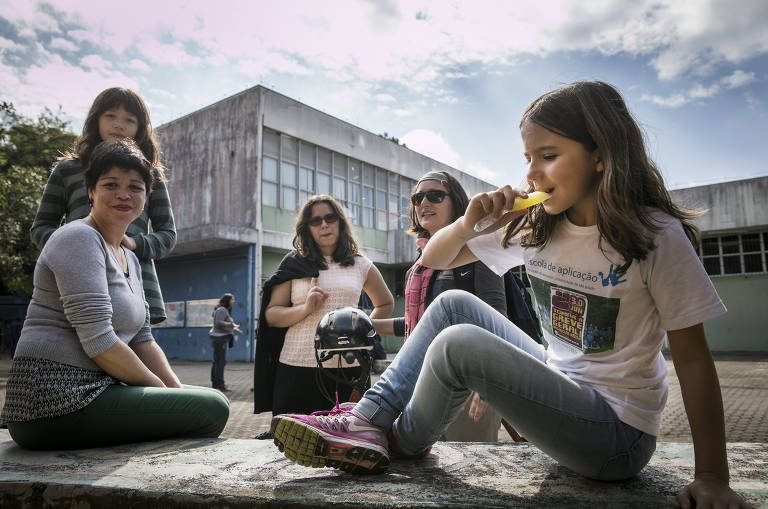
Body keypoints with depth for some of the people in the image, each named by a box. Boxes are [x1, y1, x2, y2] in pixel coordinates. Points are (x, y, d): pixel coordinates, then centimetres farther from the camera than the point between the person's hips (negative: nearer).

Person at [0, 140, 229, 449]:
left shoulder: (129, 259, 18)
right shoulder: (79, 238, -11)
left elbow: (142, 341, 16)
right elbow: (98, 341, -20)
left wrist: (178, 391, 3)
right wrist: (160, 389, -10)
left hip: (89, 393, 10)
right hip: (57, 403, -10)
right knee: (212, 408, -15)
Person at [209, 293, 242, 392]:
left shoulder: (226, 310, 22)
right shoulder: (221, 310, -11)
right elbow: (219, 323, -21)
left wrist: (234, 329, 20)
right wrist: (232, 324, -23)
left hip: (222, 338, 11)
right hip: (220, 338, -11)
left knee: (217, 361, 12)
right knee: (221, 361, -12)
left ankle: (215, 383, 16)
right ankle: (219, 384, -13)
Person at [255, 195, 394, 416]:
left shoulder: (360, 265, 12)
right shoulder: (295, 264, 9)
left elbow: (386, 303, 25)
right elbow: (270, 315, 5)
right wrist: (306, 308, -12)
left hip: (347, 367, 1)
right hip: (298, 367, -1)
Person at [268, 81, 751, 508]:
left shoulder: (655, 236, -16)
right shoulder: (533, 226, 0)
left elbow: (693, 360, -12)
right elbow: (434, 258, 4)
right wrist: (469, 223, -17)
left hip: (617, 436, -6)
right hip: (559, 384, 6)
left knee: (459, 344, -24)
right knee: (454, 304, -2)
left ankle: (407, 442, 5)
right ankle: (369, 422, -3)